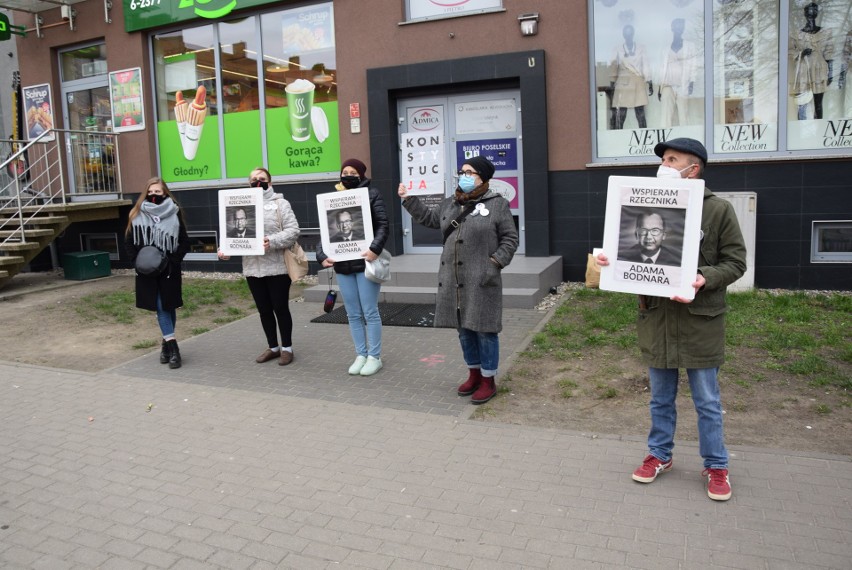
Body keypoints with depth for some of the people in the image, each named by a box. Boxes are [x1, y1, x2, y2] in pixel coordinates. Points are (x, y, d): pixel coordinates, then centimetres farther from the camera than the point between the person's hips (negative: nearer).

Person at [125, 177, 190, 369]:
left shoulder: (174, 214, -1)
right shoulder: (137, 215, 4)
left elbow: (184, 242, -1)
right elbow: (129, 242, 8)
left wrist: (173, 261, -12)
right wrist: (137, 261, -7)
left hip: (169, 270, -1)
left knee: (169, 306, 6)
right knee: (160, 308, 0)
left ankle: (166, 343, 20)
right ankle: (172, 346, 0)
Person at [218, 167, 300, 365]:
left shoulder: (280, 204, -1)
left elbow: (293, 231, -10)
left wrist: (272, 242, -24)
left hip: (277, 267, -4)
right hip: (252, 268, 5)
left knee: (280, 308, 3)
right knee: (264, 309, 13)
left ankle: (287, 348, 18)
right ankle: (273, 347, 27)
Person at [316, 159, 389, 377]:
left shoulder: (371, 194, -1)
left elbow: (383, 225, -8)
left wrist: (375, 249, -23)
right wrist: (321, 255, -4)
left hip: (365, 262, -5)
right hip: (342, 265, 5)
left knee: (370, 312, 2)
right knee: (353, 315, 11)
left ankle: (374, 357, 14)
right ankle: (360, 355, 23)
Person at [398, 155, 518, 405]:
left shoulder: (497, 204, -4)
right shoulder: (450, 203, 13)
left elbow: (510, 238, -3)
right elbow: (429, 218, 27)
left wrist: (495, 263, -12)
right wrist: (408, 199, 23)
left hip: (481, 281, -6)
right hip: (454, 280, 6)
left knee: (484, 329, 0)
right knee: (464, 328, 14)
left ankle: (488, 381, 14)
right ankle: (474, 373, 31)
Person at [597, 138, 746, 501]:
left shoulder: (718, 209, -7)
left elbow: (735, 262, -6)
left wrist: (705, 279, -23)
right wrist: (610, 260, -10)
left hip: (700, 321, -3)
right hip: (656, 318, 3)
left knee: (707, 401, 10)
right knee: (661, 398, 17)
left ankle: (716, 466, 28)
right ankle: (659, 455, 35)